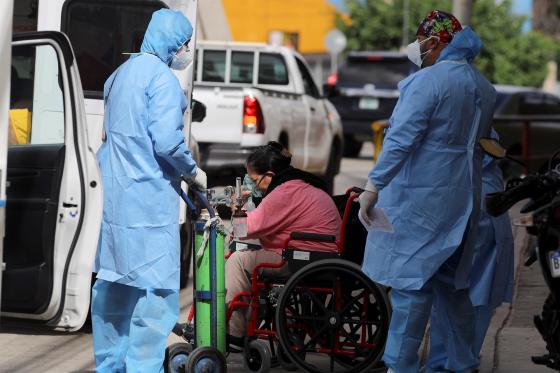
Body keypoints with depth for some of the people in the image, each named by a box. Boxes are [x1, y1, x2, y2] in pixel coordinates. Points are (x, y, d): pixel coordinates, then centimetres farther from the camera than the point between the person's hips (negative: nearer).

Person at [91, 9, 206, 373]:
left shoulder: (120, 74, 16)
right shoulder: (162, 77, -13)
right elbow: (166, 140, -19)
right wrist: (194, 171, -4)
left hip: (114, 195, 9)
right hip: (150, 198, -9)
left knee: (113, 284, 14)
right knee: (156, 292, -7)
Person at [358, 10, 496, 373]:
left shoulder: (429, 80, -14)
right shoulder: (484, 87, 11)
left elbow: (401, 139, -20)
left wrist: (373, 186, -19)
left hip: (421, 198, -8)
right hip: (462, 199, 8)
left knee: (411, 281, -4)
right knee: (451, 281, 16)